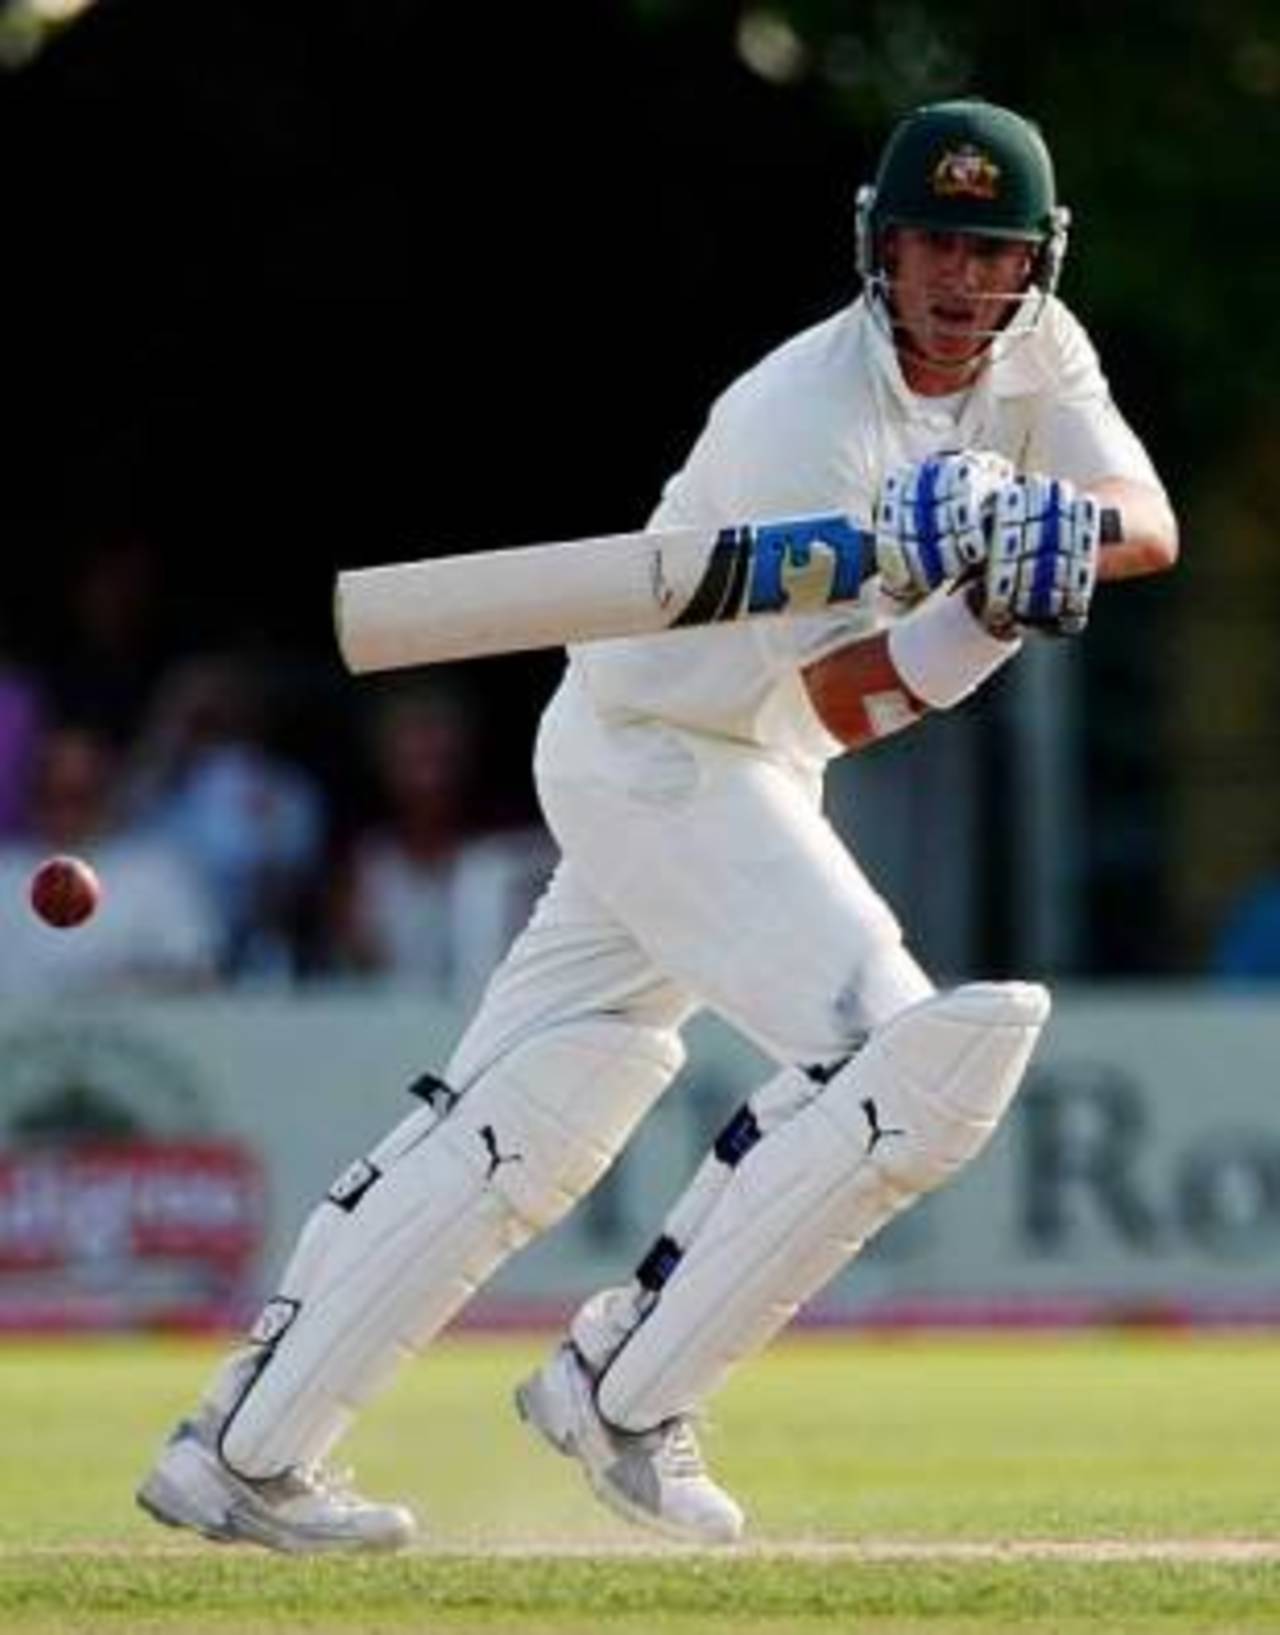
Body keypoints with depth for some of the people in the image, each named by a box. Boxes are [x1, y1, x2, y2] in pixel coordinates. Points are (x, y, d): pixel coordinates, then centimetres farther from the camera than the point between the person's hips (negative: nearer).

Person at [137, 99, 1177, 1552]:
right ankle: (625, 1394, -11)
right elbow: (843, 704, -27)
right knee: (902, 1054, -20)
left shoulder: (1035, 354, -1)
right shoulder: (800, 422, -25)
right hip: (659, 761, -9)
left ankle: (245, 1448, 11)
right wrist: (986, 612, -42)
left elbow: (1153, 524, -14)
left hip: (734, 766, 9)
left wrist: (1059, 532, -34)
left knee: (527, 1124, 8)